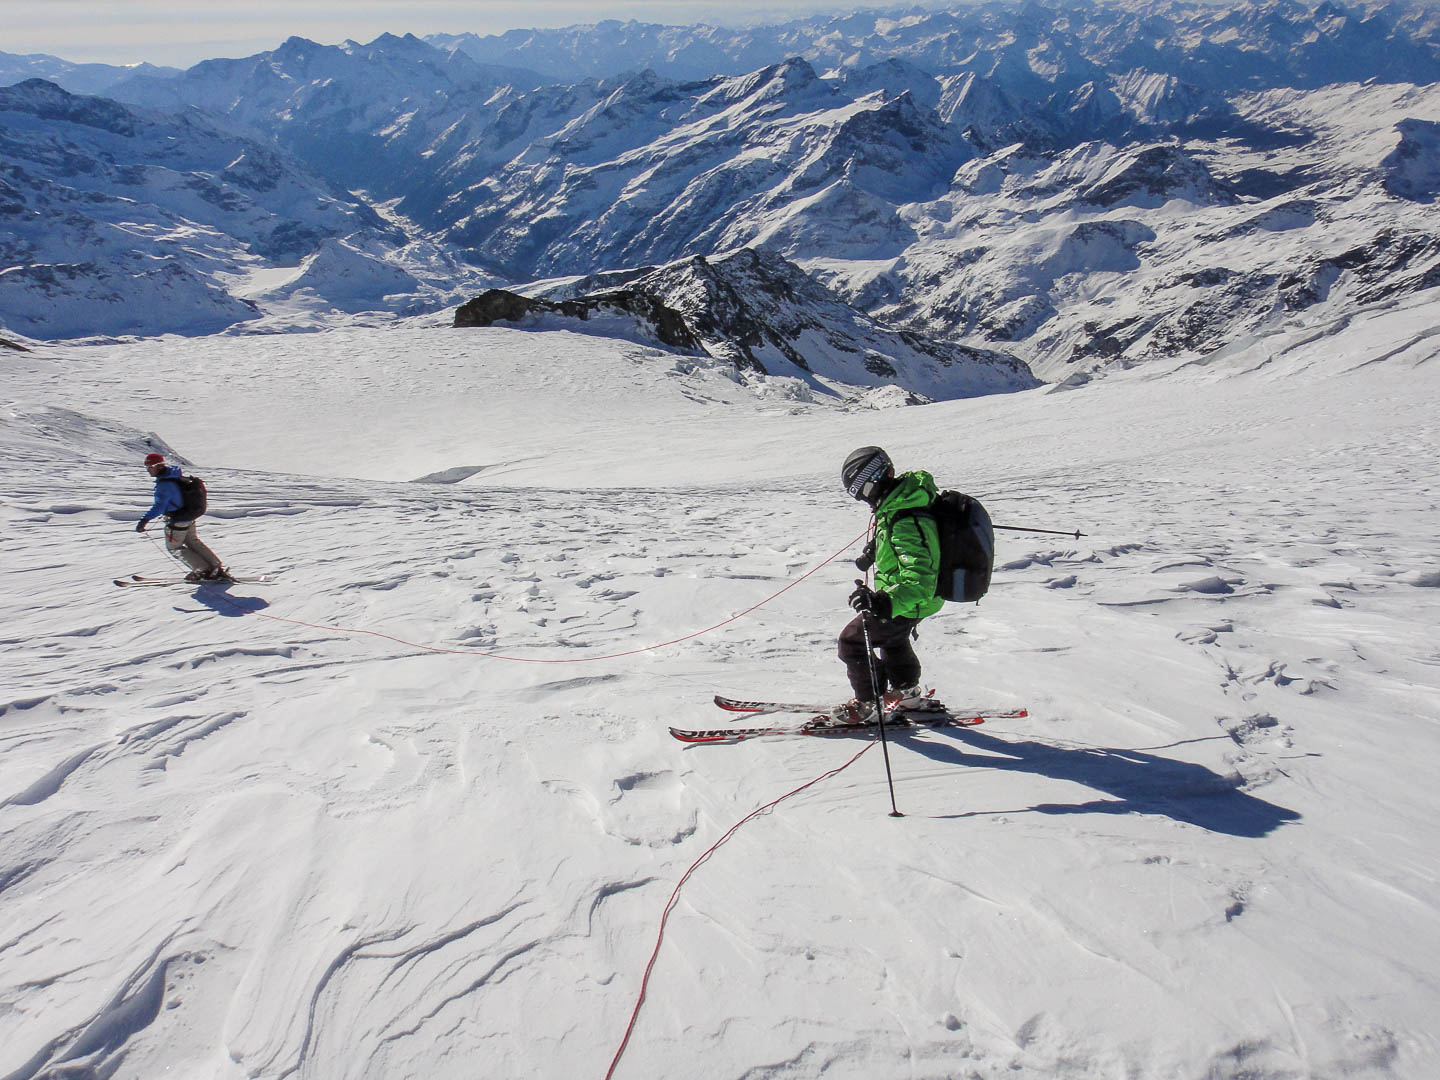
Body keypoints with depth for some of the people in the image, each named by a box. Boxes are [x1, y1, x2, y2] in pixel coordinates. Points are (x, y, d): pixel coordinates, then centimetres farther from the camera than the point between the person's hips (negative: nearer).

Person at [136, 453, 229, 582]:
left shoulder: (165, 484, -26)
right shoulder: (174, 473, 3)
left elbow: (159, 505, -34)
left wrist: (145, 519, -39)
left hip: (177, 521, -9)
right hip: (189, 517, 9)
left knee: (174, 547, 9)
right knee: (193, 543, 20)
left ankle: (203, 570, 8)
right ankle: (218, 568, 19)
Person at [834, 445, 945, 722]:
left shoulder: (906, 524, -38)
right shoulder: (907, 491, -6)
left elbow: (919, 580, -41)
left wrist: (886, 602, -53)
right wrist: (875, 550, 26)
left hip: (910, 603, -10)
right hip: (897, 595, 10)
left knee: (852, 642, 2)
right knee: (893, 639, 32)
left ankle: (866, 704, 18)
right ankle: (907, 692, 51)